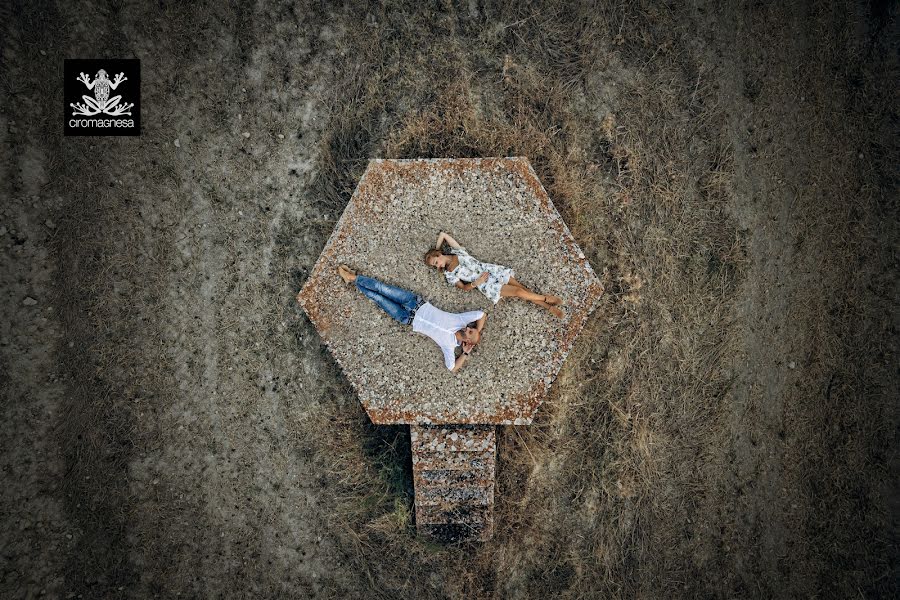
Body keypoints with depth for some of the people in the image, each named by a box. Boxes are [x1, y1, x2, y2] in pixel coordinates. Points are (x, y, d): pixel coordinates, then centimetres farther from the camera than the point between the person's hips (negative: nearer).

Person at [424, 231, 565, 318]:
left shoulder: (456, 251, 6)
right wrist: (476, 283, -16)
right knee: (518, 292, -15)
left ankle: (548, 307, 2)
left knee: (522, 287, -7)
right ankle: (546, 298, 3)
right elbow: (464, 288, 0)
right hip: (486, 285, -3)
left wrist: (435, 251, 15)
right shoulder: (449, 275, -1)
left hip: (489, 269, 3)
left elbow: (443, 234, 12)